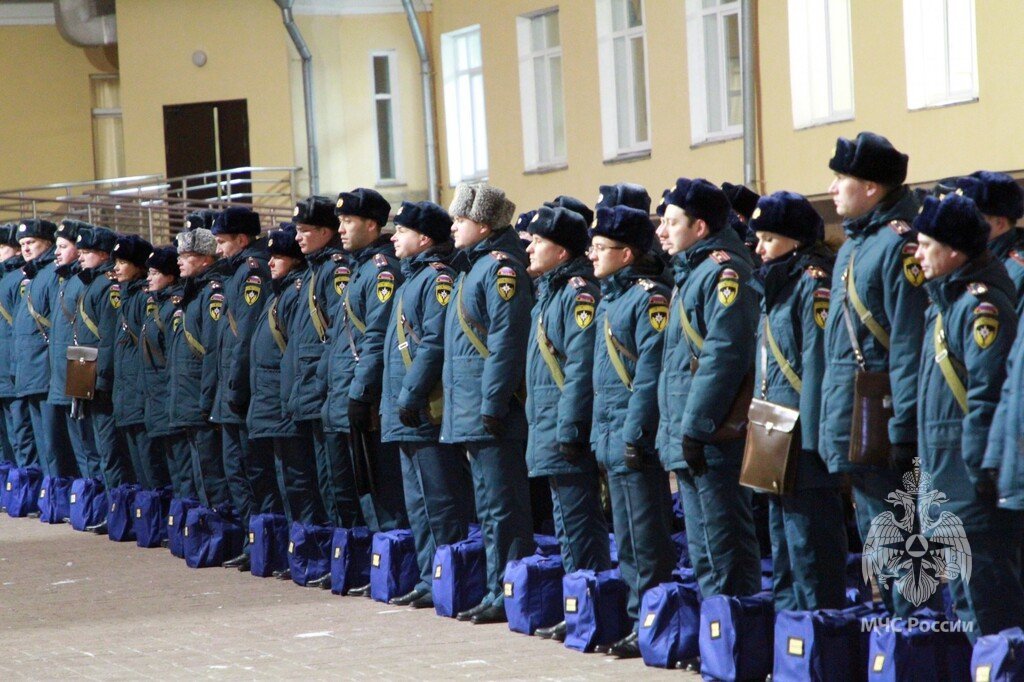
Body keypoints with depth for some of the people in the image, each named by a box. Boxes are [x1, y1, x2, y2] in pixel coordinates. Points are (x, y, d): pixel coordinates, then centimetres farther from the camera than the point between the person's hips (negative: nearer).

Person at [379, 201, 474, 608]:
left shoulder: (437, 277, -12)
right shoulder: (411, 278, 19)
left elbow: (435, 343, -20)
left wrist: (411, 396, -21)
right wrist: (393, 401, 19)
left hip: (427, 412, -10)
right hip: (409, 417, 10)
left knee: (439, 501, -7)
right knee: (419, 504, 12)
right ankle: (430, 580, 17)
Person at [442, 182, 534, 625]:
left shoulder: (501, 267, -13)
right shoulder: (474, 266, 17)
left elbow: (507, 341, -20)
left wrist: (492, 406, -22)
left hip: (490, 410, -10)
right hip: (471, 412, 10)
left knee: (503, 509, -6)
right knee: (490, 510, 13)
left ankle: (508, 597, -4)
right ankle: (497, 594, 18)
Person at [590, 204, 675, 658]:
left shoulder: (649, 296, -12)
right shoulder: (610, 297, 16)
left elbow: (651, 370, -18)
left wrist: (635, 434, -21)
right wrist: (600, 433, 17)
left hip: (634, 438, -10)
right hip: (612, 439, 10)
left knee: (646, 541, -4)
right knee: (627, 541, 13)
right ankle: (638, 620, 19)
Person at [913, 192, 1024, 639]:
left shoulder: (982, 304, -15)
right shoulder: (944, 302, 16)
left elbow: (988, 392, -21)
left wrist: (980, 467, -23)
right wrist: (929, 461, 21)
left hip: (973, 474, -11)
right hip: (944, 475, 11)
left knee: (987, 586, -8)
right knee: (962, 588, 15)